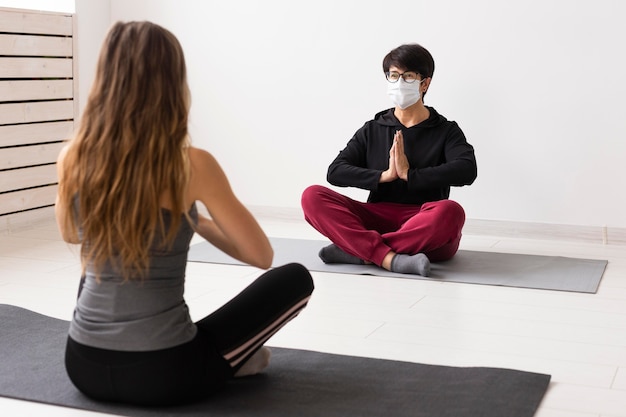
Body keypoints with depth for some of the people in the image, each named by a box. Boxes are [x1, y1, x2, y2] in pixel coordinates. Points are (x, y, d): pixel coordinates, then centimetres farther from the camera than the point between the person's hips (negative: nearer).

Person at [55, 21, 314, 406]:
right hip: (164, 373, -3)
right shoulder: (192, 165, -16)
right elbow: (262, 256, -4)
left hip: (85, 366, 4)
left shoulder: (72, 158, -3)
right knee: (296, 279, 15)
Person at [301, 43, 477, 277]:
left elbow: (466, 170, -12)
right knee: (313, 197, -19)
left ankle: (356, 250, -27)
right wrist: (383, 176, -11)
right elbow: (335, 172, 2)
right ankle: (392, 259, -37)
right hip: (378, 219, 3)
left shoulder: (446, 131, 7)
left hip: (427, 231, -2)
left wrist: (409, 175, -14)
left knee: (450, 212, -37)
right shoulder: (372, 131, 15)